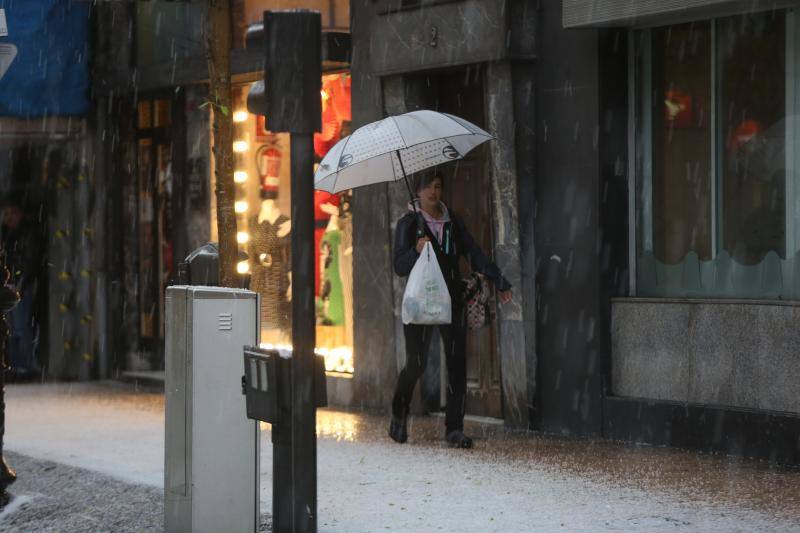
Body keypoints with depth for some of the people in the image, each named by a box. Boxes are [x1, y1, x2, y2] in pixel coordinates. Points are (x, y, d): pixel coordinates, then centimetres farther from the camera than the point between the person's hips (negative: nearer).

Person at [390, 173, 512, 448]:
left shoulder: (452, 221, 12)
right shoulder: (408, 223, 0)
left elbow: (474, 253, 9)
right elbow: (399, 266, -6)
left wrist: (499, 281, 1)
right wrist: (416, 251, -26)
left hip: (451, 299, 3)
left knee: (457, 363, -6)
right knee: (416, 364, -6)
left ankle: (454, 428, -2)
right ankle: (399, 417, 19)